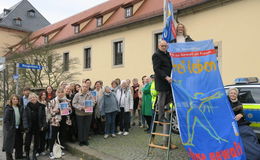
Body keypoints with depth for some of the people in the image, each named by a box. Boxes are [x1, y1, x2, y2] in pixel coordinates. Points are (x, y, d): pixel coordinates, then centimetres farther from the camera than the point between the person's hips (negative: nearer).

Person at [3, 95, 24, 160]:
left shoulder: (19, 108, 7)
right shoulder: (8, 108, -9)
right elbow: (5, 120, -12)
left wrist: (21, 127, 6)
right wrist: (9, 129, -17)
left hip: (18, 128, 6)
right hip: (11, 129, -6)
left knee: (19, 143, 14)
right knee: (9, 144, 3)